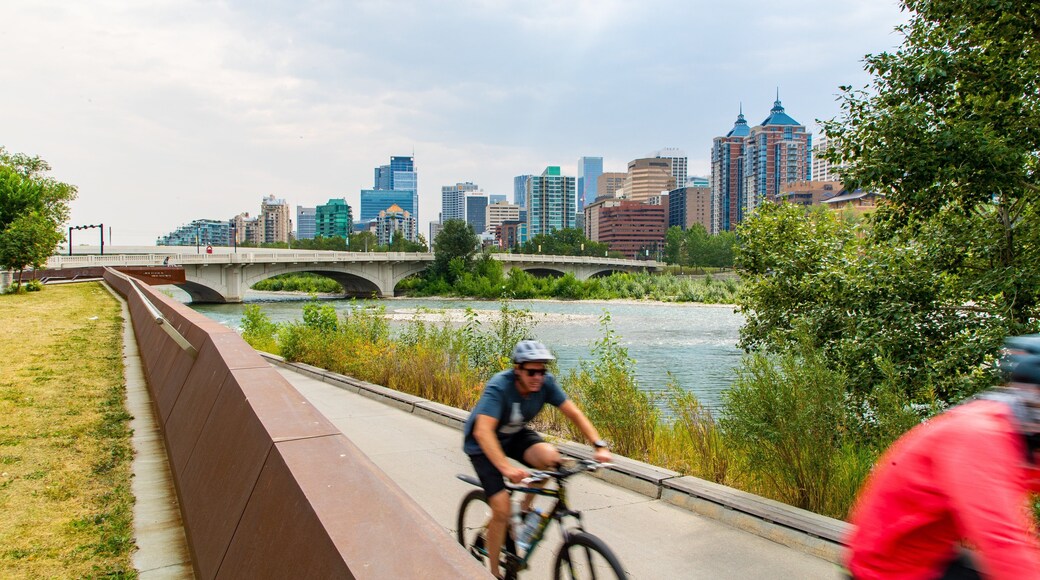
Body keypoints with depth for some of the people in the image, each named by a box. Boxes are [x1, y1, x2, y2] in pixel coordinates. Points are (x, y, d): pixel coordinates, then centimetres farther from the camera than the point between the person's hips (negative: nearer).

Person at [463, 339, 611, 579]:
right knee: (502, 509, -15)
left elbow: (573, 412, -16)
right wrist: (506, 467, -56)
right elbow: (482, 431, -44)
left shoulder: (545, 382, -19)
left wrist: (600, 446, -28)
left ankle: (525, 508, 0)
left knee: (549, 456, -27)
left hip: (515, 435, 5)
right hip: (483, 443, -5)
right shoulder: (498, 387, -34)